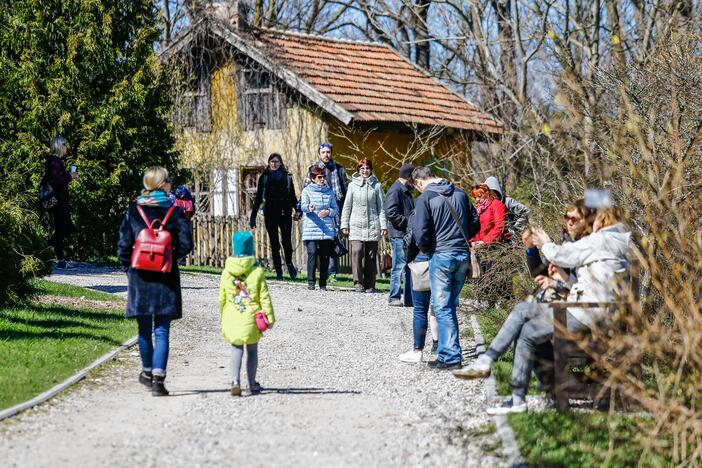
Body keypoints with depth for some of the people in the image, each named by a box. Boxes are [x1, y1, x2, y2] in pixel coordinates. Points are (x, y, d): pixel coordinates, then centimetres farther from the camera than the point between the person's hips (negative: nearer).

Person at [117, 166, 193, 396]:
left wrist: (129, 269, 12)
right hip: (166, 280, -2)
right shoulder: (175, 211, -5)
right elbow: (186, 244, -7)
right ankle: (158, 377, -11)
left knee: (144, 330, 16)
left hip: (140, 279, 2)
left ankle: (147, 372, 32)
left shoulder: (133, 211, -1)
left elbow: (123, 246, -2)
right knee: (162, 331, 0)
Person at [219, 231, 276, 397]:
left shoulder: (227, 272, -2)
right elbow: (264, 296, -7)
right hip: (251, 318, -1)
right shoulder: (257, 271, -8)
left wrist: (223, 316, 17)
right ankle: (252, 384, 16)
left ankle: (235, 381, -6)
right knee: (252, 350, 13)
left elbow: (222, 298, 4)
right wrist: (270, 316, -1)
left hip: (232, 319, 1)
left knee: (236, 349, 12)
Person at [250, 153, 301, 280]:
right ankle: (278, 272, 7)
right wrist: (253, 216, 4)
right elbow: (258, 198, 8)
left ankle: (289, 263, 18)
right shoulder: (264, 177, 7)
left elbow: (292, 196, 13)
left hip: (285, 213, 0)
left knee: (287, 241, -10)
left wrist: (297, 209, -1)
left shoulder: (287, 177, 8)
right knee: (274, 243, 2)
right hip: (270, 214, 0)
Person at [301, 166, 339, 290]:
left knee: (325, 255, 0)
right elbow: (303, 205, -10)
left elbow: (336, 209, 14)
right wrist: (309, 208, -33)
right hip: (311, 228, -3)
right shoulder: (307, 191, 6)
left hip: (327, 229, 3)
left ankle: (323, 283, 8)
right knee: (312, 253, -14)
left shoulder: (329, 191, 14)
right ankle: (310, 281, -9)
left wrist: (328, 212, -7)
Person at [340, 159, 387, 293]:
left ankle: (369, 285, 8)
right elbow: (347, 206, 10)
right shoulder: (353, 185, 7)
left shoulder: (376, 185, 7)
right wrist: (344, 225, 4)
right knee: (357, 252, -16)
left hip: (372, 226, 0)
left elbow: (381, 207, 8)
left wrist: (383, 226, 1)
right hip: (356, 226, 0)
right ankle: (358, 282, -10)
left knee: (371, 256, 2)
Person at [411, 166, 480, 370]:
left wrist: (427, 250, 6)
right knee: (450, 305, 15)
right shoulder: (460, 193, 10)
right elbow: (475, 223, 14)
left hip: (441, 256, -6)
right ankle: (447, 351, 20)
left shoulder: (425, 198, -8)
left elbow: (421, 233, -13)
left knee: (442, 307, -1)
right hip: (463, 255, 6)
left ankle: (450, 357, -5)